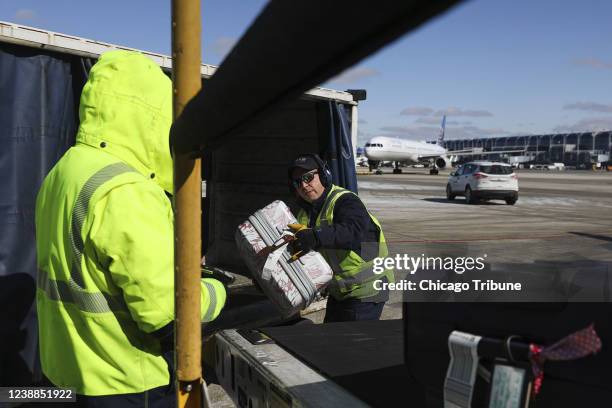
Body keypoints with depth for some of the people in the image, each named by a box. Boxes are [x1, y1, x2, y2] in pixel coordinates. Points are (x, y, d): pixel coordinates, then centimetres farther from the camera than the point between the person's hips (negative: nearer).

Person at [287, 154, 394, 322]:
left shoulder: (345, 201, -20)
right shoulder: (305, 215, 7)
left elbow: (353, 231, -41)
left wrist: (316, 236, -55)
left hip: (366, 289, -9)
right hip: (339, 290, 9)